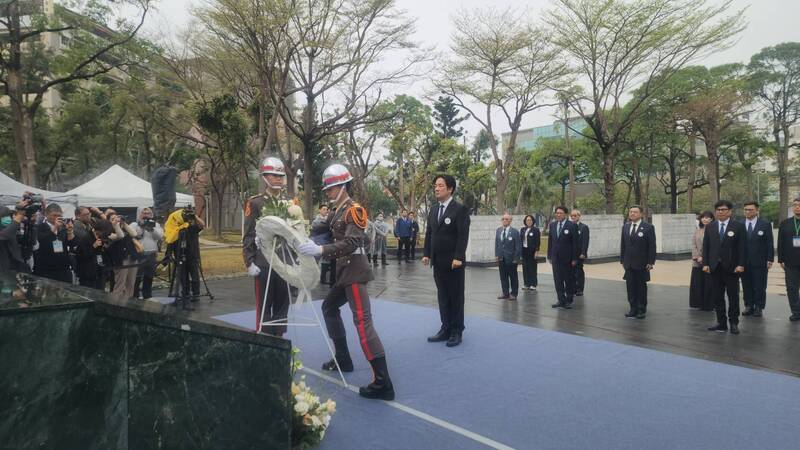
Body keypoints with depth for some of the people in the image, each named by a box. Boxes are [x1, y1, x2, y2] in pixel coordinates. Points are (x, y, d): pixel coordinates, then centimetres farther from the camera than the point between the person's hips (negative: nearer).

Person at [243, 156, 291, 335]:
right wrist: (249, 262, -10)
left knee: (283, 303, 10)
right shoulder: (255, 202, -3)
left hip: (285, 261, 4)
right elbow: (248, 235, -5)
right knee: (264, 305, 3)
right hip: (264, 262, -4)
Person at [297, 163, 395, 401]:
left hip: (355, 271, -10)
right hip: (345, 270, 10)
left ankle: (383, 383, -16)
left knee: (363, 321, -15)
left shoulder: (354, 210, -13)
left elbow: (351, 243, -25)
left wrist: (320, 250, -33)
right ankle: (342, 358, 33)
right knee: (329, 307, 22)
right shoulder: (338, 211, 16)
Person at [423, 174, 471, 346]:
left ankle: (457, 331, 14)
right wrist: (426, 253, 6)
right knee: (442, 296, 10)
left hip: (453, 261, -6)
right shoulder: (433, 210, 12)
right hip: (437, 261, 6)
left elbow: (463, 236, -14)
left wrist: (458, 257, -21)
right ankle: (446, 328, 19)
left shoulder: (460, 209, -8)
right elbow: (429, 234, 14)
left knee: (456, 297, 4)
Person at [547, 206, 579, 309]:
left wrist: (574, 259, -10)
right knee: (558, 280, 6)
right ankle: (561, 300, 14)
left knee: (569, 280, 6)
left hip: (567, 258, -4)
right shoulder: (552, 225, 7)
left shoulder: (572, 226, -8)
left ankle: (569, 300, 18)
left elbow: (575, 243, -8)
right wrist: (549, 256, 8)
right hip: (556, 257, 4)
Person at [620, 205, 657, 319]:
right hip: (629, 263, 4)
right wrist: (622, 260, 8)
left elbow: (652, 246, -7)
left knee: (641, 287, 5)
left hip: (642, 263, -4)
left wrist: (650, 262, -12)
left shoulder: (648, 227, -5)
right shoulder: (625, 227, 9)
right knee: (630, 287, 6)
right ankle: (633, 309, 16)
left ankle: (642, 310, 15)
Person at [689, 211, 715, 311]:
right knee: (698, 284, 7)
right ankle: (699, 304, 17)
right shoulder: (697, 231, 13)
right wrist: (698, 257, -6)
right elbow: (693, 246, 8)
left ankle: (709, 305, 11)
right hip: (698, 262, 4)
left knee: (709, 284, 0)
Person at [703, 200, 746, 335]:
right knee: (717, 297, 6)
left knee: (733, 296, 5)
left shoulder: (738, 226, -1)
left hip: (731, 267, -3)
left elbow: (742, 247, -4)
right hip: (715, 267, 3)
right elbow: (705, 246, 7)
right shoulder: (710, 227, 8)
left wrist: (741, 265, -11)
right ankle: (721, 323, 13)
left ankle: (734, 323, 15)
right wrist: (705, 263, -1)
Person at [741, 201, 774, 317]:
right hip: (744, 262, 1)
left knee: (760, 286, 4)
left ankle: (758, 307, 13)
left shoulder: (765, 224, 1)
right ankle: (748, 306, 16)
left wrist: (770, 260, -4)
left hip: (760, 262, -1)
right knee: (746, 286, 6)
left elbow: (770, 243, 1)